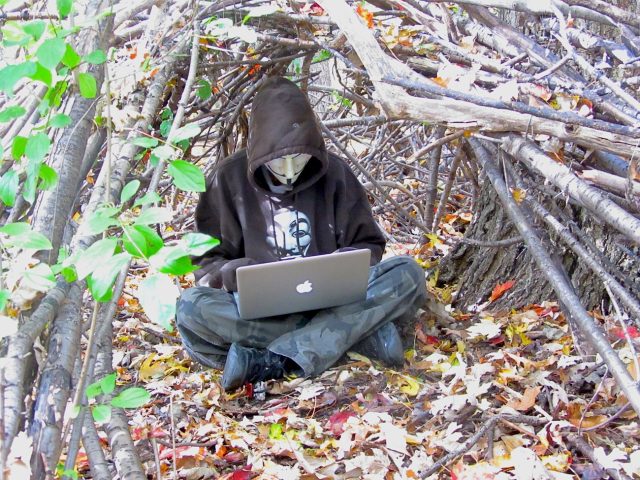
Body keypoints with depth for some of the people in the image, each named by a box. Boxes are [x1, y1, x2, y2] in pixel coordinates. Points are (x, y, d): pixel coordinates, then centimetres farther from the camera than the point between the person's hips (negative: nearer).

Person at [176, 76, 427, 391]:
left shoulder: (334, 173, 2)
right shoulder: (230, 178, -1)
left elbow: (368, 245, 9)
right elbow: (207, 259, 4)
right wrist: (231, 274, -20)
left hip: (332, 302, 1)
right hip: (259, 310, -1)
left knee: (406, 273, -23)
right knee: (191, 307, -31)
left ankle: (275, 361, -34)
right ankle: (356, 332, -32)